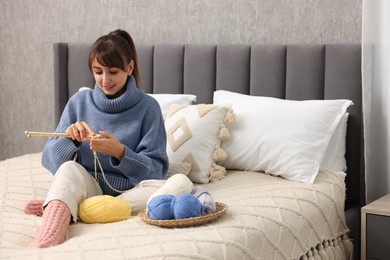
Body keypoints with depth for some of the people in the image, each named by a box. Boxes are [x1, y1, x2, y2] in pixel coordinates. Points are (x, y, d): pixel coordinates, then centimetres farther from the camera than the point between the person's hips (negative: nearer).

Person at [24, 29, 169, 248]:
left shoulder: (147, 107, -1)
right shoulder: (79, 102, 6)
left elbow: (155, 169, -5)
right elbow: (50, 158, 4)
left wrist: (120, 152, -23)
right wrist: (69, 137, -18)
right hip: (84, 186, 1)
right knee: (70, 168, -32)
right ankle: (46, 241, -55)